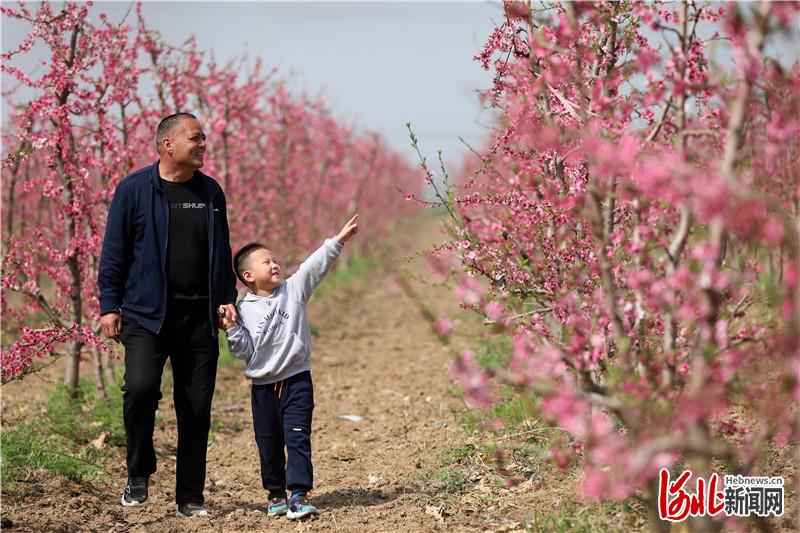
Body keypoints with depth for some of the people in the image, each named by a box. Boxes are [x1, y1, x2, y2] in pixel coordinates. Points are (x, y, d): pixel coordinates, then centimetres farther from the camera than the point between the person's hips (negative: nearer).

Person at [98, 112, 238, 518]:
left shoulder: (211, 192, 12)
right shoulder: (134, 189, -1)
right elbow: (114, 251, 1)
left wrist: (227, 298, 9)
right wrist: (109, 306, -4)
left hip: (199, 318, 4)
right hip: (145, 314, -4)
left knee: (196, 407, 4)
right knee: (140, 387, -22)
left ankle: (190, 498, 15)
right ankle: (139, 473, 2)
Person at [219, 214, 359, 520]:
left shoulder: (294, 289, 2)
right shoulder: (243, 309, -2)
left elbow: (316, 265, -7)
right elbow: (245, 351, -4)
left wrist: (338, 240, -16)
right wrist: (232, 329, -19)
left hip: (297, 380, 0)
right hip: (263, 386, 1)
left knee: (298, 437, -9)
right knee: (269, 443, 10)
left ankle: (299, 494, -11)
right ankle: (275, 494, 25)